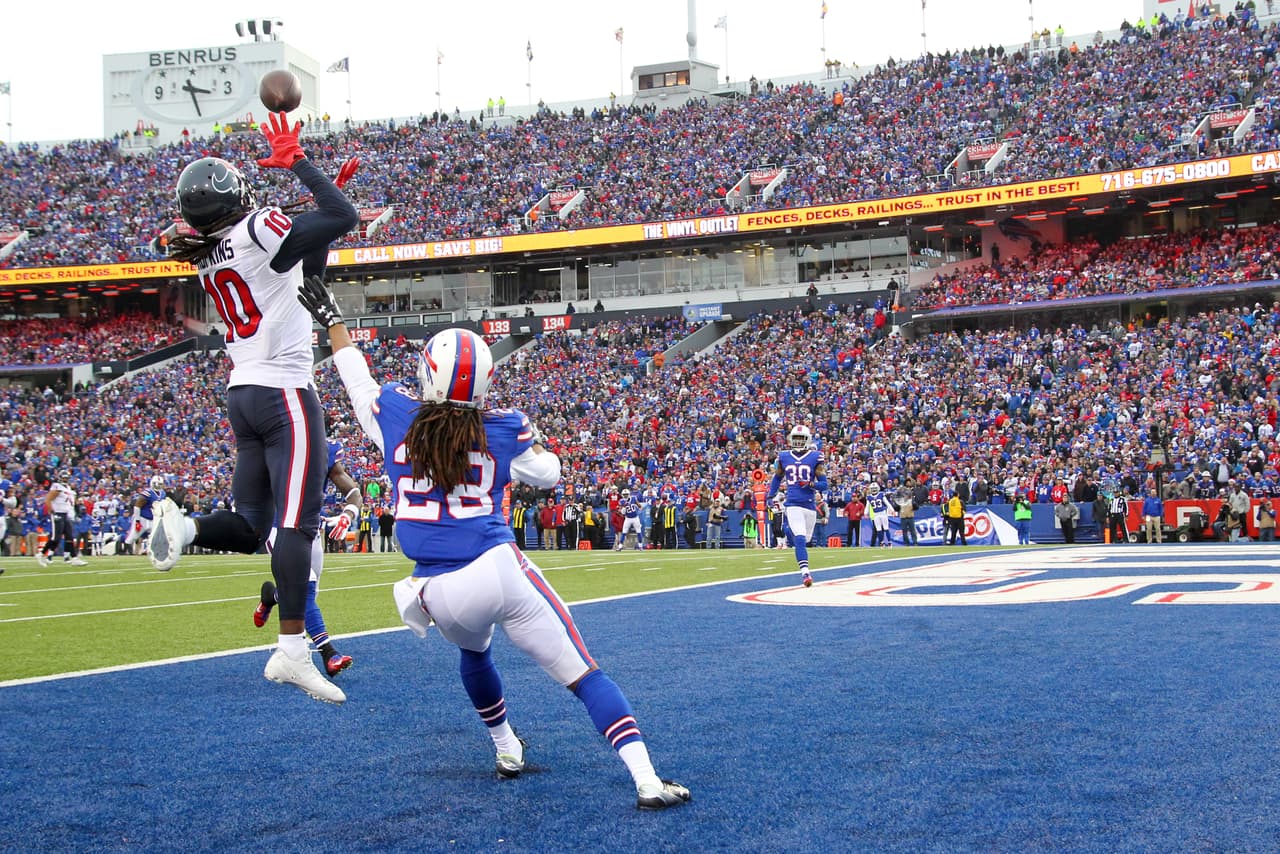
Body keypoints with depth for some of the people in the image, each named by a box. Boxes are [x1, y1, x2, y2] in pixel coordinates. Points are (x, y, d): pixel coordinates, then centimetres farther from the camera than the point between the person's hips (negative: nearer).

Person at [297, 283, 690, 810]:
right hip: (500, 571, -3)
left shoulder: (393, 415, 2)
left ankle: (506, 750, 46)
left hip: (440, 595, 3)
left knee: (473, 651, 38)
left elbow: (357, 379, 23)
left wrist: (331, 320, 37)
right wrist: (530, 436, 36)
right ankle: (647, 781, -11)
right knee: (583, 675, -1)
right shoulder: (502, 430, 1)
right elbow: (548, 475, 18)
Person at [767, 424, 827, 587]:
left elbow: (824, 484, 1)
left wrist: (812, 485, -19)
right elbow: (777, 477, 23)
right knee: (800, 539, -17)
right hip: (792, 504, -1)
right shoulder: (784, 457, 6)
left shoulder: (815, 457, 0)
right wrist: (770, 496, 18)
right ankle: (805, 573, -15)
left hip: (810, 504, 1)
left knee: (805, 539, 14)